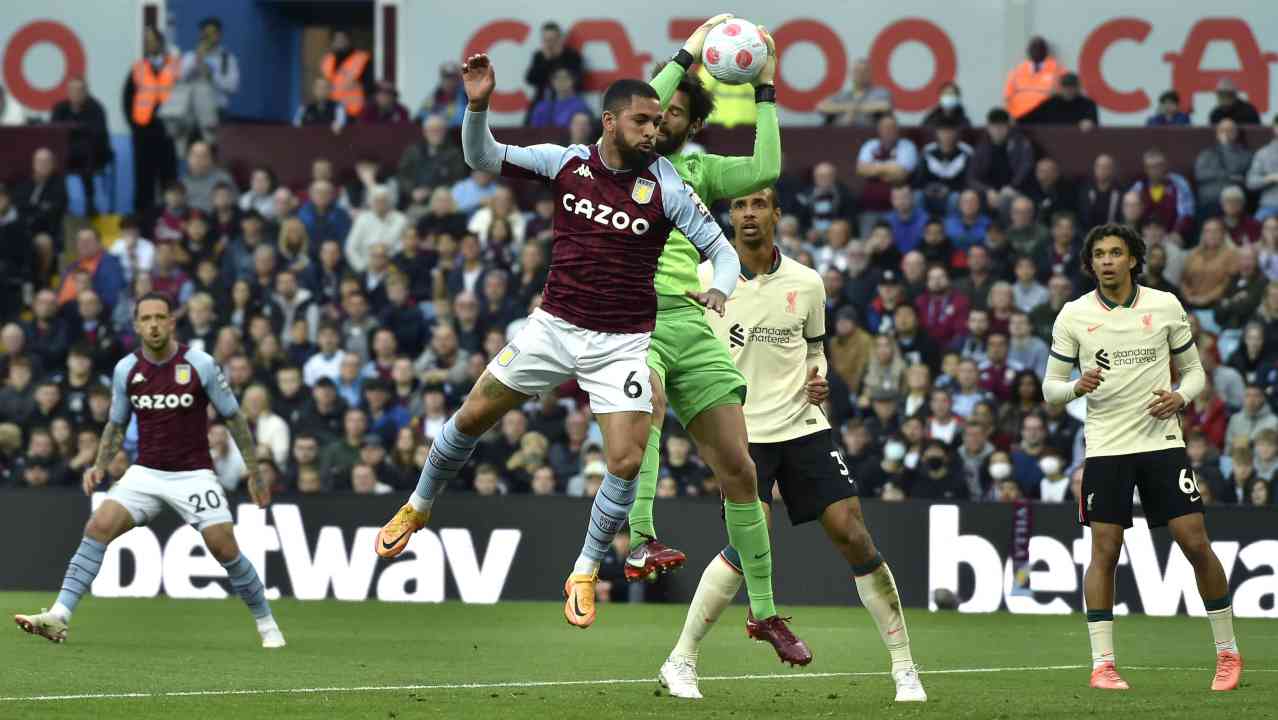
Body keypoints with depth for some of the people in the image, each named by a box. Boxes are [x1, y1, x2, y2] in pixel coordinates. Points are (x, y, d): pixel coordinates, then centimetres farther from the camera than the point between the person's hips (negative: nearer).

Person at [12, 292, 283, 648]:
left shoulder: (200, 365, -9)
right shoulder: (126, 369, 0)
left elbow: (233, 417, 0)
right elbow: (116, 425, 14)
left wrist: (254, 472, 0)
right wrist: (99, 467, -2)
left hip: (193, 474, -2)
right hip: (145, 473, 2)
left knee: (225, 548, -12)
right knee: (98, 526, -18)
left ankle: (267, 624, 10)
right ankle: (59, 617, -22)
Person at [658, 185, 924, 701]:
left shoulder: (807, 284, 5)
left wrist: (818, 381, 0)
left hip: (803, 426, 3)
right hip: (743, 429, -3)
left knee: (851, 534, -6)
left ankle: (904, 667, 4)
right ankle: (680, 662, -9)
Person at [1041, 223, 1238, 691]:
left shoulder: (1165, 306, 3)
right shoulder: (1073, 316, 1)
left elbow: (1193, 369, 11)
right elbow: (1050, 388, 5)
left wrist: (1180, 397, -10)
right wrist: (1077, 386, -17)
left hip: (1162, 441, 0)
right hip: (1105, 447, 0)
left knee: (1196, 544, -4)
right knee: (1104, 551, -7)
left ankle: (1227, 652, 10)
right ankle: (1102, 663, -2)